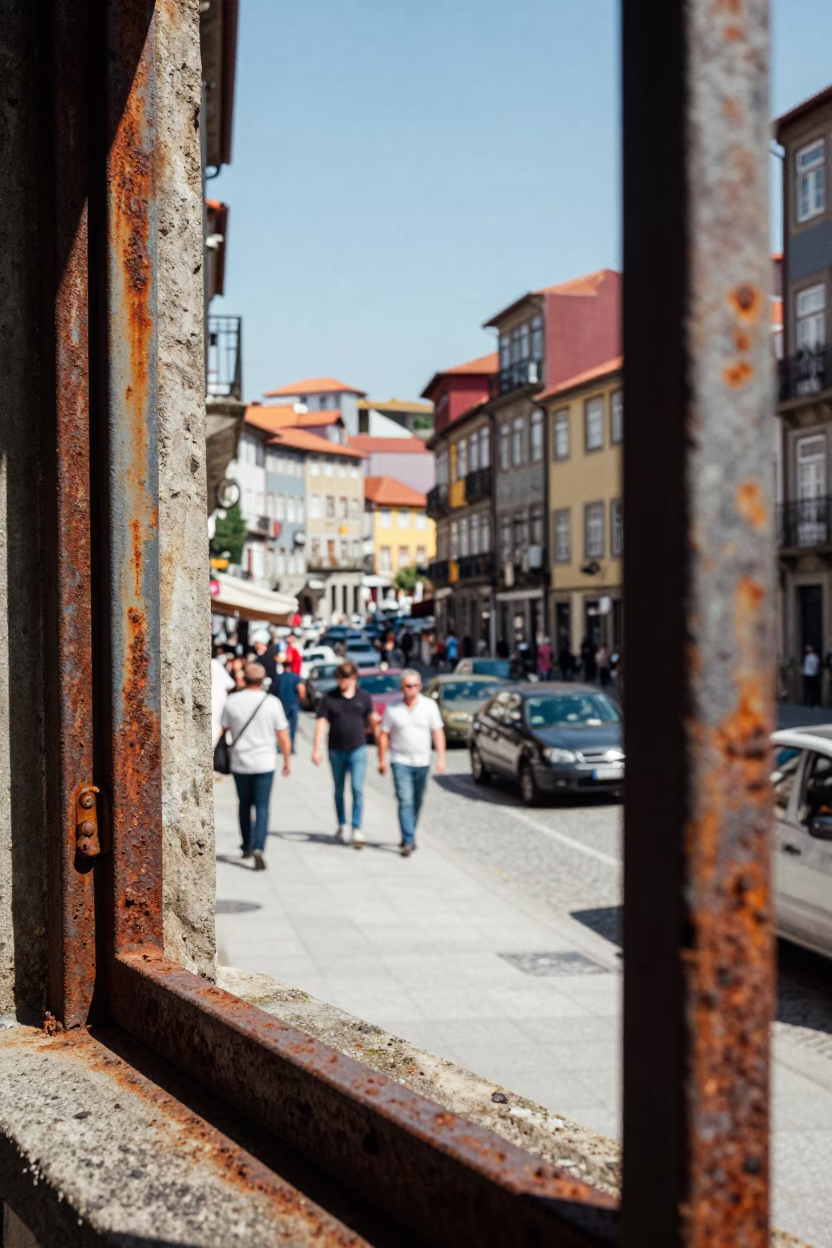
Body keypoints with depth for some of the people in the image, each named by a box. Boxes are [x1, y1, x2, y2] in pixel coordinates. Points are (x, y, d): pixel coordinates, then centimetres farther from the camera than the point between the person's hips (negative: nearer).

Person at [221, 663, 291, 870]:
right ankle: (258, 848, -15)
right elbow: (283, 737, -4)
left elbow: (223, 730, 1)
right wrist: (286, 760, 9)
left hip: (239, 762, 2)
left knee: (244, 805, 18)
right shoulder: (272, 703, -7)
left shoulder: (232, 702, -4)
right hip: (264, 763, -2)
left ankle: (247, 846, 29)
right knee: (262, 807, 1)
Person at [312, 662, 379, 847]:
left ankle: (356, 830, -7)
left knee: (357, 789, -10)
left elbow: (372, 721, 12)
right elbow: (321, 724, -4)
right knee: (339, 790, 12)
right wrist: (316, 750, -12)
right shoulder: (329, 699, -1)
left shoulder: (364, 697, 2)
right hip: (336, 751, 1)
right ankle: (342, 825, 28)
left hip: (358, 750, -1)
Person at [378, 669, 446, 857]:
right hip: (400, 762, -2)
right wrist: (382, 760, 1)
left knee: (417, 803, 12)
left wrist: (441, 758, -8)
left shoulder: (430, 705, 1)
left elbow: (438, 733, 0)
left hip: (422, 762, 2)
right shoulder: (392, 708, -2)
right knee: (405, 801, -12)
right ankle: (408, 841, -13)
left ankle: (408, 836, 29)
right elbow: (384, 735, 3)